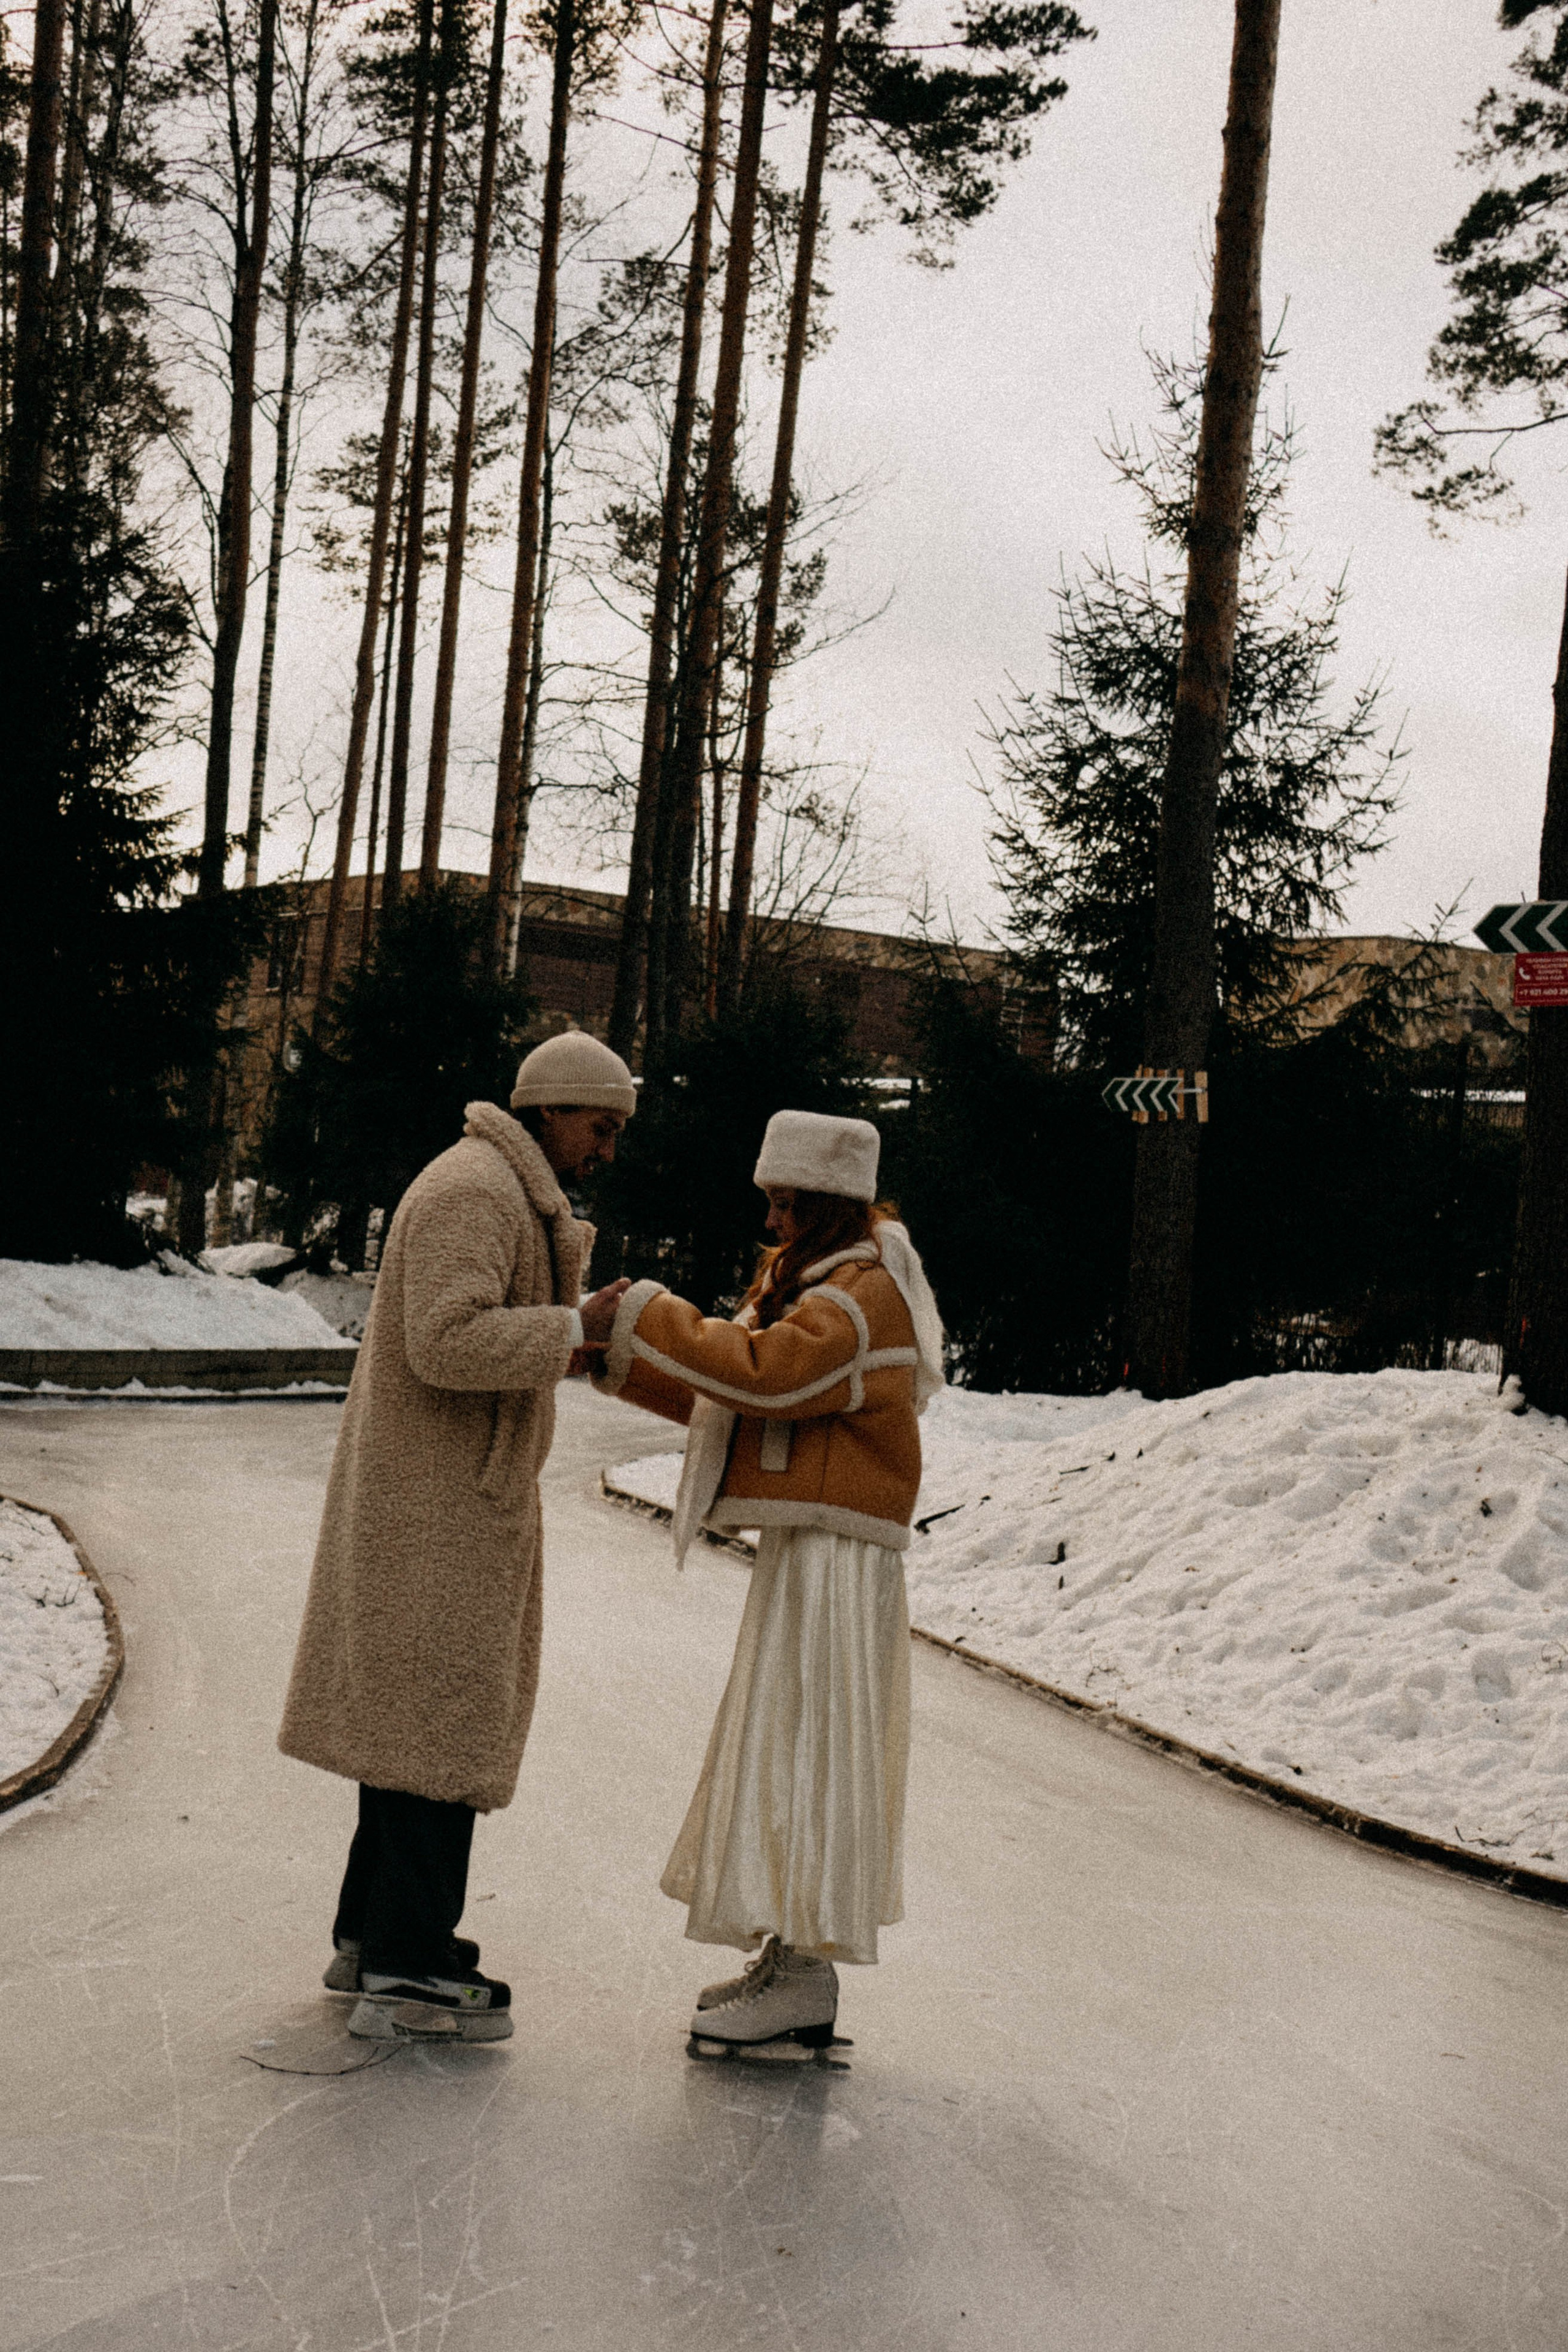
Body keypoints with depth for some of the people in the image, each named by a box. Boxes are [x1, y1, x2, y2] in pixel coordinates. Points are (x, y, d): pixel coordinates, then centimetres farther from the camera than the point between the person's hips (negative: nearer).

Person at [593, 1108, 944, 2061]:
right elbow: (729, 1396, 17)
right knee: (792, 1754, 14)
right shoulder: (815, 1281, 17)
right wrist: (624, 1362, 9)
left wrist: (645, 1314, -22)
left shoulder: (864, 1294, -15)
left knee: (801, 1752, -8)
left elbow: (764, 1375, -28)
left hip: (836, 1555, -10)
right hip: (808, 1548, 10)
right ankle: (793, 1959, 22)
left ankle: (804, 1986, -2)